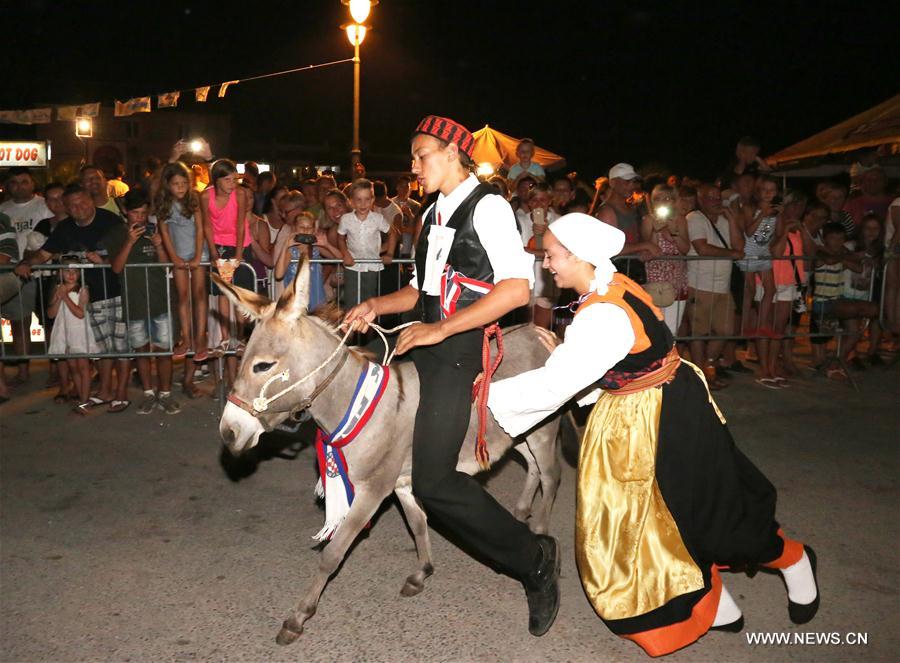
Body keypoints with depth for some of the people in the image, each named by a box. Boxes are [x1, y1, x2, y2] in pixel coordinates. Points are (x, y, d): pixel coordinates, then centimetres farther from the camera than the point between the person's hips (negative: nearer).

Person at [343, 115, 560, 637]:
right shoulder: (434, 214, 19)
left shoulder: (487, 206, -8)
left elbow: (517, 289, -20)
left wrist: (439, 328, -22)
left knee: (433, 480, -14)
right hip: (425, 344, 9)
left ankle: (533, 556, 6)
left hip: (459, 352, -9)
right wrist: (376, 307, 7)